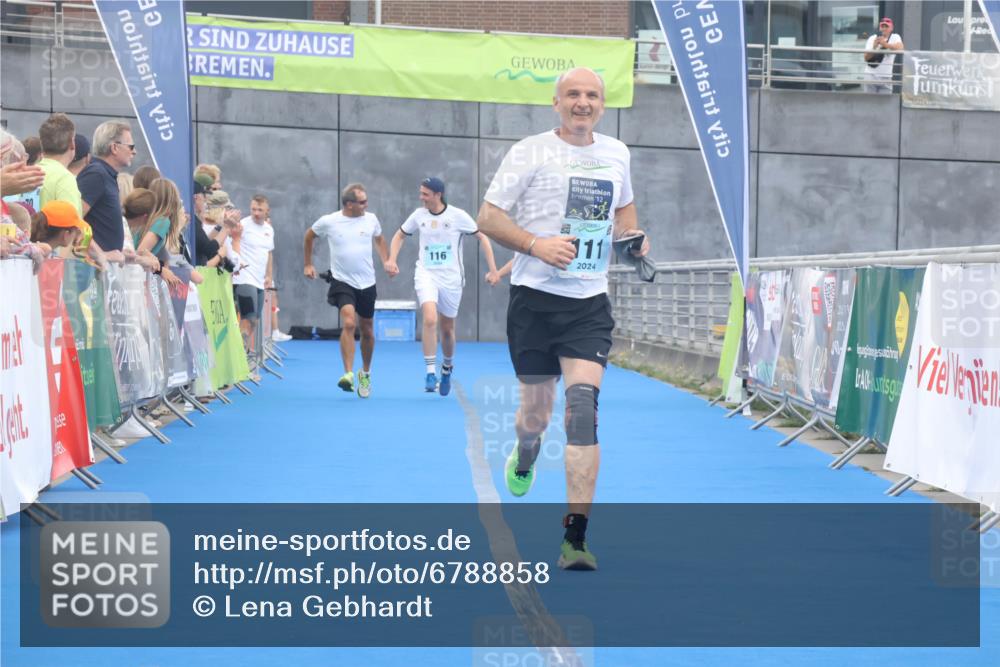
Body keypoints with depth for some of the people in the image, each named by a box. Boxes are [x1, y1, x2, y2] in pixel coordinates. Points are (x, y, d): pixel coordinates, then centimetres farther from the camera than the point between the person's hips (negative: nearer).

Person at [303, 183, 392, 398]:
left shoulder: (371, 219, 0)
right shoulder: (328, 222, -7)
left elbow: (380, 240, 20)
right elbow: (309, 236, 12)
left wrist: (386, 262, 6)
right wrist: (308, 264, 15)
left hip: (367, 283, 3)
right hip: (342, 282, -3)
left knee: (367, 332, 12)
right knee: (348, 323, -25)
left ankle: (365, 373, 33)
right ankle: (348, 374, -25)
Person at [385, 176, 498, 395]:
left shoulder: (458, 216, -7)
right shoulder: (418, 215, 1)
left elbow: (482, 237, 1)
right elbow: (400, 235, 16)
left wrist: (493, 269, -6)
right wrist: (392, 260, 1)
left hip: (451, 278, 0)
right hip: (426, 275, 0)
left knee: (447, 328, 10)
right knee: (430, 320, -23)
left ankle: (447, 366, 38)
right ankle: (430, 372, -18)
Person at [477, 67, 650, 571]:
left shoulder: (616, 154, 11)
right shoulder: (530, 152, -3)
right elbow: (488, 217, -4)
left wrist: (632, 239, 8)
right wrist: (537, 244, -19)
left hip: (590, 304, 2)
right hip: (536, 298, -2)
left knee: (583, 403, -15)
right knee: (536, 411, 8)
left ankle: (575, 537, -17)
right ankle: (525, 454, 49)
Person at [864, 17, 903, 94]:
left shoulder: (895, 37, 1)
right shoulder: (872, 38, 6)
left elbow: (900, 48, -23)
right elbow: (866, 58, 0)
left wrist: (885, 44, -36)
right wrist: (874, 47, -18)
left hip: (886, 78, -1)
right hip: (871, 75, 1)